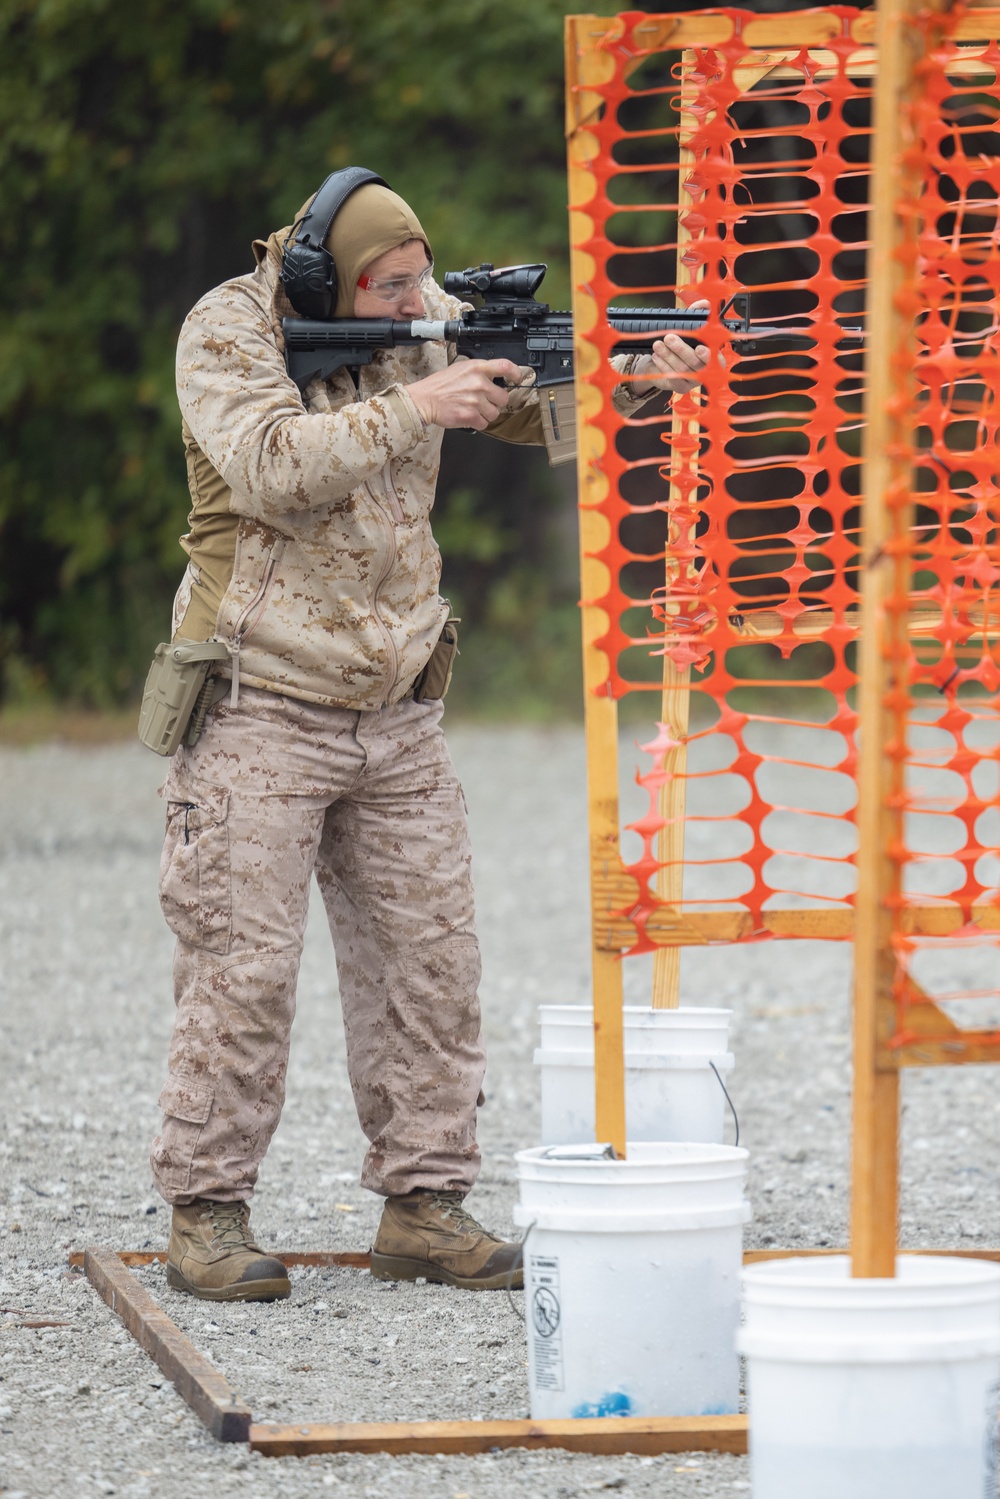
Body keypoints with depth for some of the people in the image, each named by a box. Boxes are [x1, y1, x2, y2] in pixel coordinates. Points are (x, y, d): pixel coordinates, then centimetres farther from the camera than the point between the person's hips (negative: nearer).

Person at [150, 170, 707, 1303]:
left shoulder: (422, 318, 4)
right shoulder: (225, 333, -11)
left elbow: (540, 400, 4)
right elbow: (269, 467, -26)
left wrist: (635, 378, -16)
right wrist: (413, 409, -27)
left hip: (393, 712, 6)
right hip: (261, 707, -6)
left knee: (429, 955, 5)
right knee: (242, 965, -6)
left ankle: (423, 1205, 12)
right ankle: (206, 1214, 2)